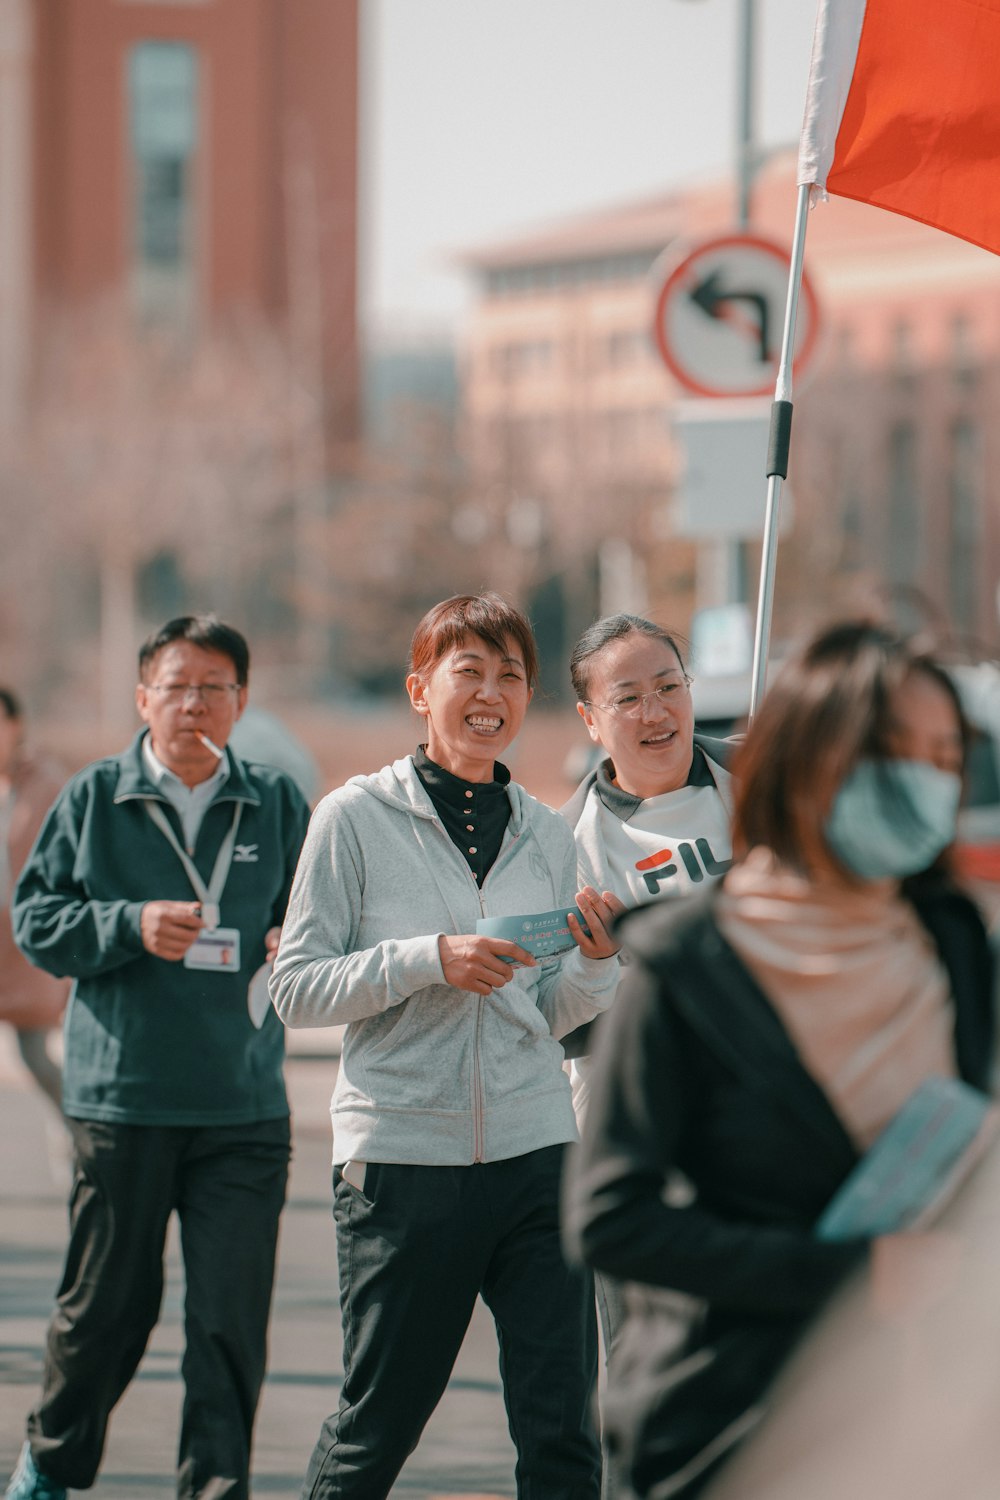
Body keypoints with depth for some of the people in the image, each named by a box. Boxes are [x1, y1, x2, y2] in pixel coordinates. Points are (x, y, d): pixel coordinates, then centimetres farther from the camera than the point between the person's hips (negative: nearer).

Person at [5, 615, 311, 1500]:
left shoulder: (276, 806, 7)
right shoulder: (94, 799, 3)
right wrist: (132, 926, -15)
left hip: (244, 1105, 1)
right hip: (121, 1098, -1)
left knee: (231, 1316, -5)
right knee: (107, 1302, 9)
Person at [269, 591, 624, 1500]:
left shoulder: (547, 836, 11)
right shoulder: (357, 818, -1)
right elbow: (297, 990, -4)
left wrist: (596, 965, -2)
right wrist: (429, 959, -15)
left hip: (536, 1149, 3)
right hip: (403, 1150, -3)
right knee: (378, 1425, 7)